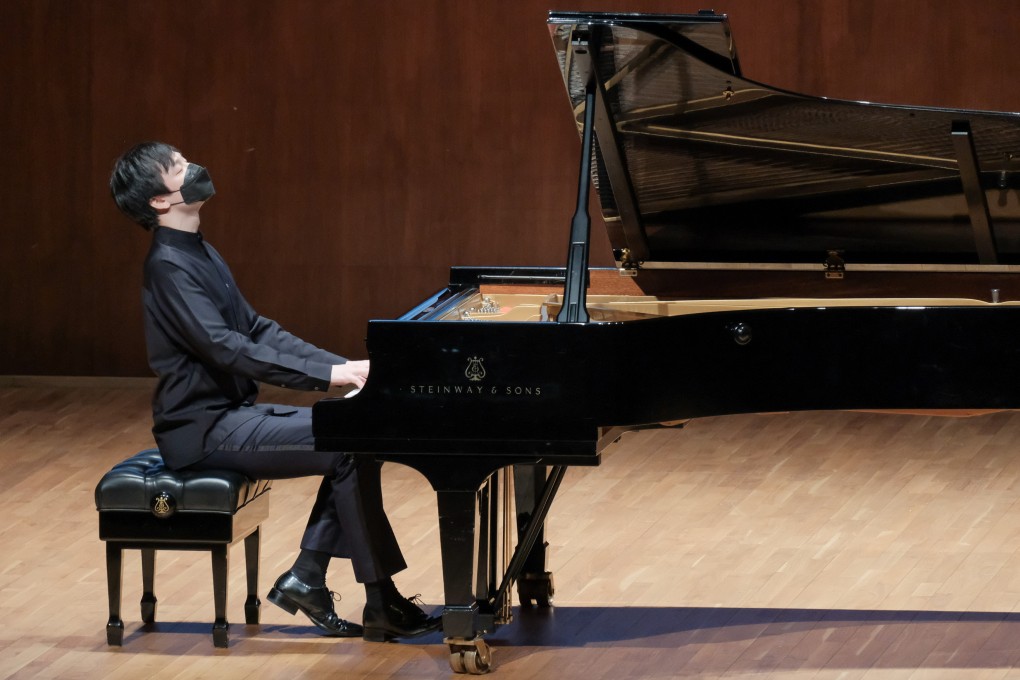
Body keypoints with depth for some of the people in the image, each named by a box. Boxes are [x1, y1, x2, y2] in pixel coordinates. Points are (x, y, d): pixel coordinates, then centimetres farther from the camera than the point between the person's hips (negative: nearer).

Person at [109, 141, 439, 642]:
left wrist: (343, 366, 2)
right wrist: (328, 375, -28)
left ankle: (305, 579, 4)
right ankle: (381, 605, -11)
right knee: (349, 448, -17)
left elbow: (257, 330, 15)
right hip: (204, 430, -10)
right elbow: (225, 349, -27)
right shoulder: (168, 266, -18)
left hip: (233, 411, 10)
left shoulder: (198, 255, 14)